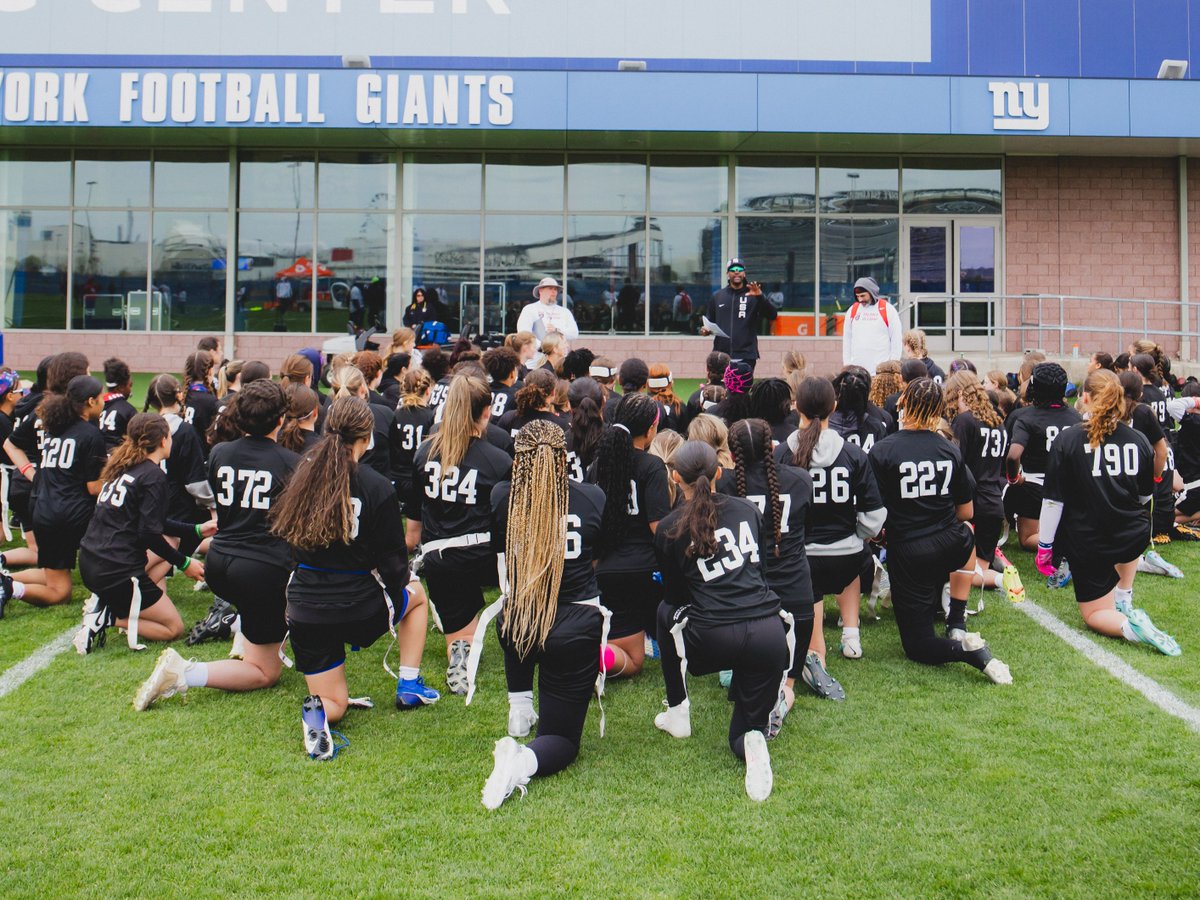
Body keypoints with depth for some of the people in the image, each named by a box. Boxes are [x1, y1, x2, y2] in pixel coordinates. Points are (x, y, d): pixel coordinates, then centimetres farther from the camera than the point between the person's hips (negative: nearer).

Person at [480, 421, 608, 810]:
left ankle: (519, 709, 33)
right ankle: (524, 761, -23)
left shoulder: (501, 497, -8)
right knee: (562, 739, 11)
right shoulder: (593, 498, -8)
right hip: (576, 630, -1)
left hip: (515, 628, 2)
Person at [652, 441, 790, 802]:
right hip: (770, 633, 3)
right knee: (746, 728, 21)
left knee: (667, 611, 32)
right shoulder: (746, 509, 14)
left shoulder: (669, 529, 6)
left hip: (712, 642, -3)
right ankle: (754, 739, -17)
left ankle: (678, 713, 30)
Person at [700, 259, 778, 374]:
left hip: (746, 356, -3)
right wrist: (705, 329, -3)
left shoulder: (753, 295, 2)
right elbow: (710, 321, 20)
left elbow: (772, 316, -10)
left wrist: (760, 297, -25)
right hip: (721, 356, 3)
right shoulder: (717, 296, 12)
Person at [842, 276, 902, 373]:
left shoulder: (888, 310, 0)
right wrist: (847, 364, 10)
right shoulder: (852, 310, 11)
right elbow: (847, 339, 16)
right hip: (856, 369, 3)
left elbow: (896, 340, 0)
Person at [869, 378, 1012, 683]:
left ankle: (966, 649, -20)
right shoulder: (950, 451, 0)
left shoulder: (882, 452, -12)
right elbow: (966, 513, 8)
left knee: (917, 645, 12)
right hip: (950, 548, 3)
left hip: (907, 553, -3)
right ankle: (957, 625, 35)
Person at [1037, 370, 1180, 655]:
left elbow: (1053, 500, -13)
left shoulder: (1068, 440, -13)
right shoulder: (1138, 441, -3)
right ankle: (1124, 597, 35)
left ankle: (1129, 625, -16)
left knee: (1095, 613, 16)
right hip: (1134, 538, 3)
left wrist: (1044, 545, -2)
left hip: (1087, 543, -3)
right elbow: (1145, 496, 12)